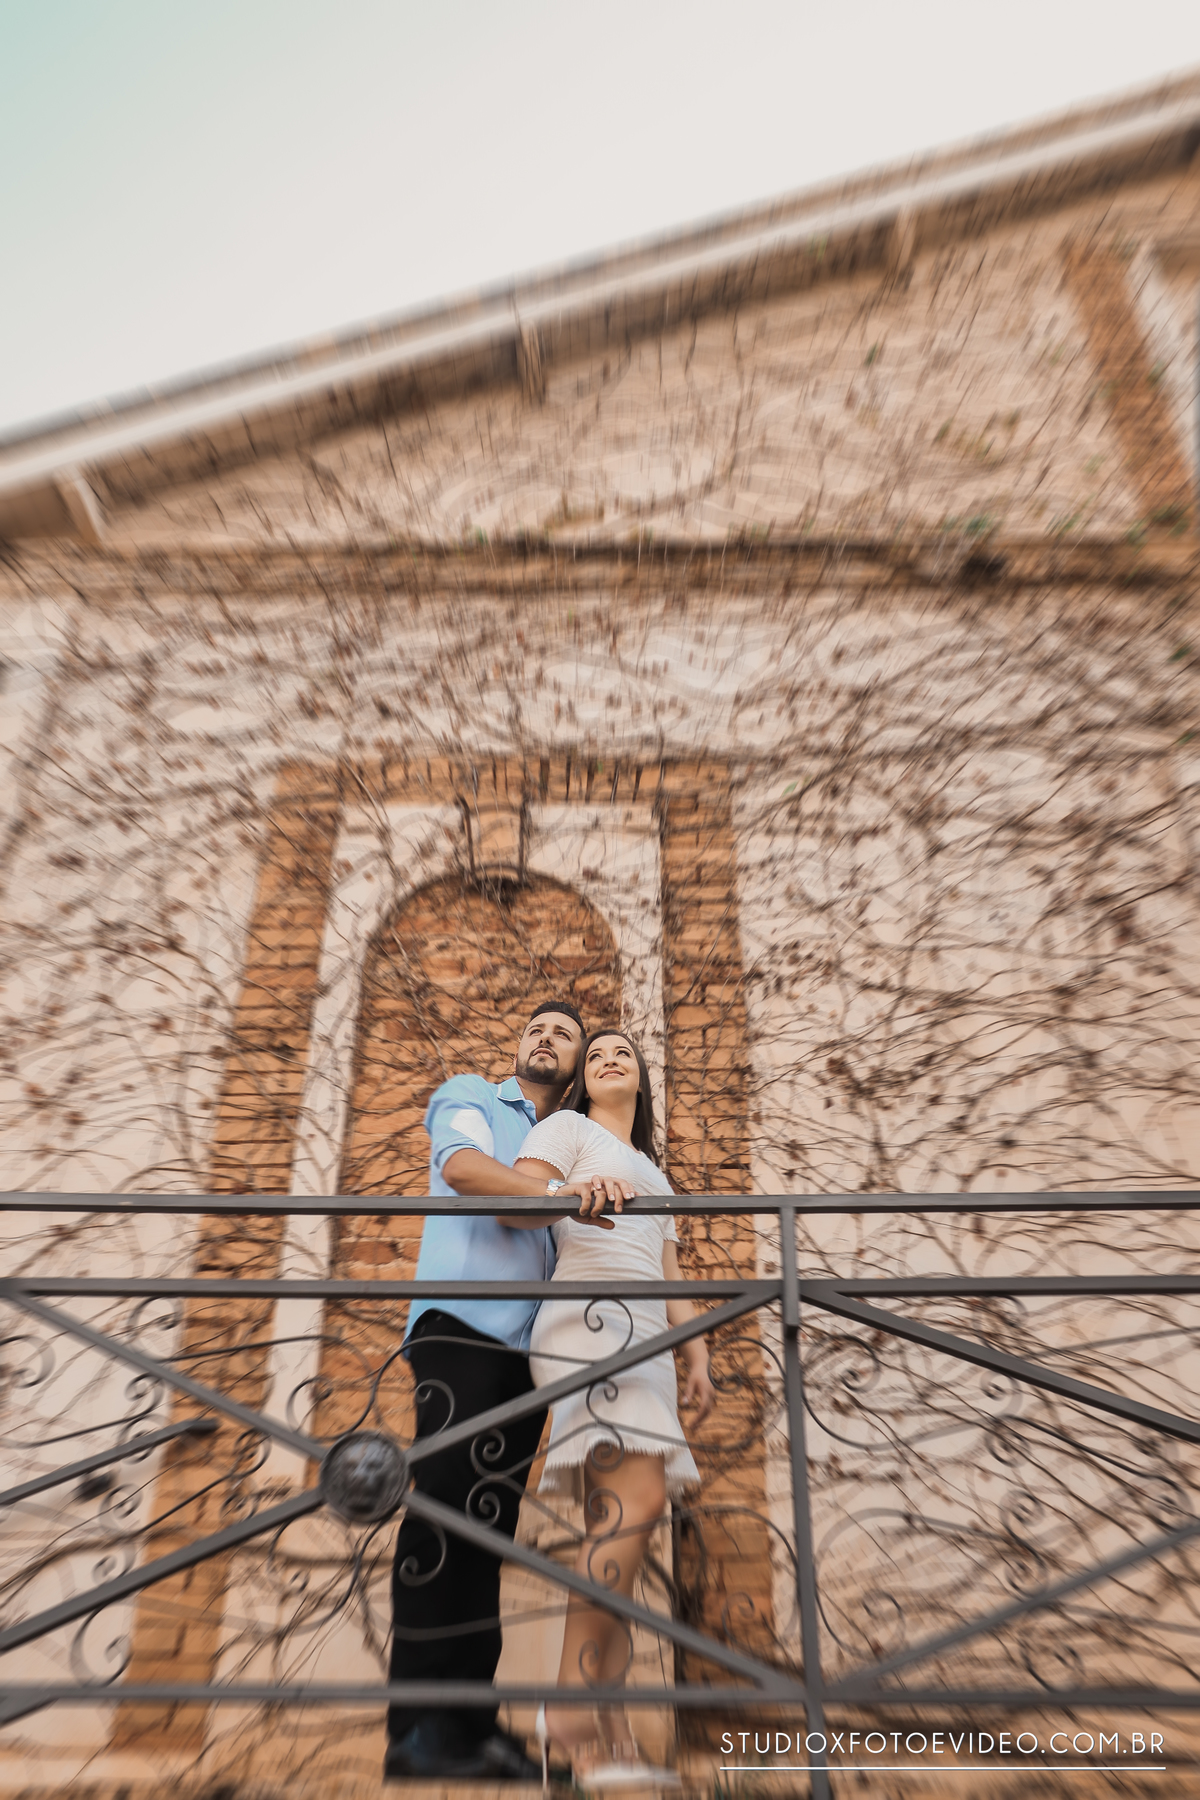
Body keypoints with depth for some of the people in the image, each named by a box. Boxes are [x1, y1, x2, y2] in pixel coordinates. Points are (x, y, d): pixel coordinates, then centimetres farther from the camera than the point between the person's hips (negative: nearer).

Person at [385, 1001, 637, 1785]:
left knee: (489, 1528, 6)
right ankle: (419, 1730, -3)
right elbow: (461, 1164, -13)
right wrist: (558, 1190, -29)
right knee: (446, 1511, -10)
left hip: (527, 1341, 5)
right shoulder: (469, 1097, 9)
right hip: (461, 1323, -5)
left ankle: (469, 1720, 12)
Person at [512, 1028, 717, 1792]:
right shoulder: (566, 1129, 10)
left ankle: (608, 1743, 3)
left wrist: (697, 1357, 14)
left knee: (618, 1521, 1)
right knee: (639, 1496, -21)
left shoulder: (653, 1173, 30)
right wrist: (578, 1195, -25)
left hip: (644, 1339, 7)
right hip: (589, 1318, -7)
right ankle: (573, 1694, -15)